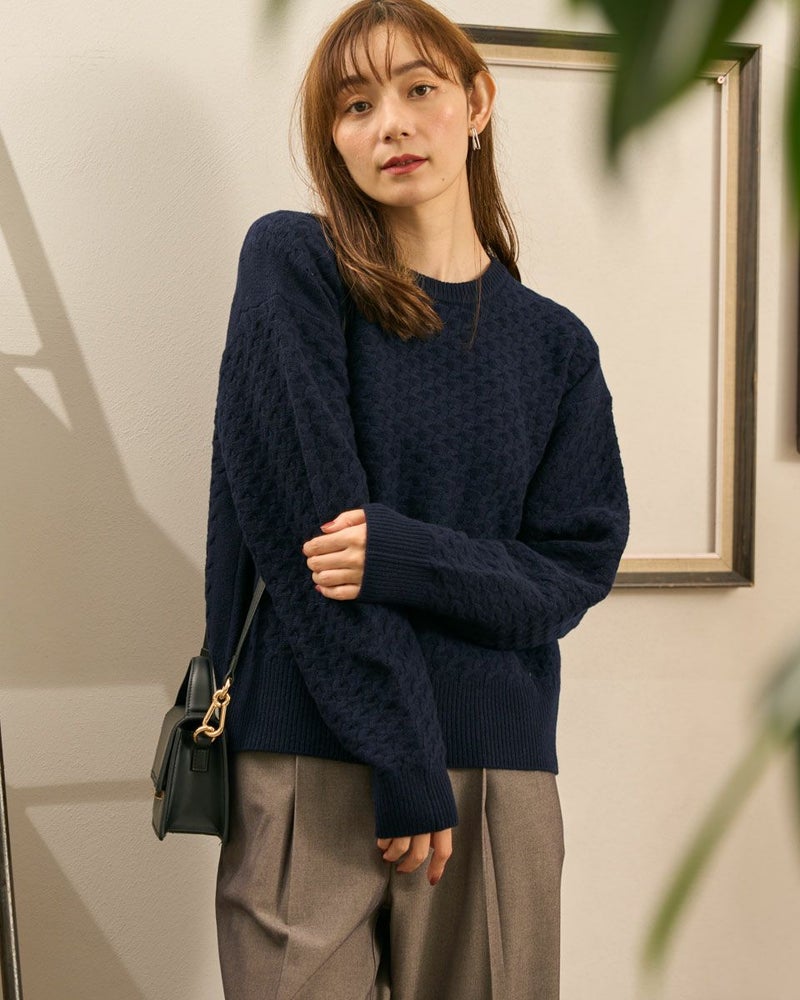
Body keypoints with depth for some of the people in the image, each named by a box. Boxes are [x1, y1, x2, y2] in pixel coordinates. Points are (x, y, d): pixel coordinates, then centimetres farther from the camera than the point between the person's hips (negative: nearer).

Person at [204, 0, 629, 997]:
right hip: (313, 758, -3)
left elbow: (573, 572, 2)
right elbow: (301, 523, -11)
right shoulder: (293, 264, -3)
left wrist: (399, 556, -16)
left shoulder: (555, 345, 7)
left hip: (502, 766, 3)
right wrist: (405, 765, -13)